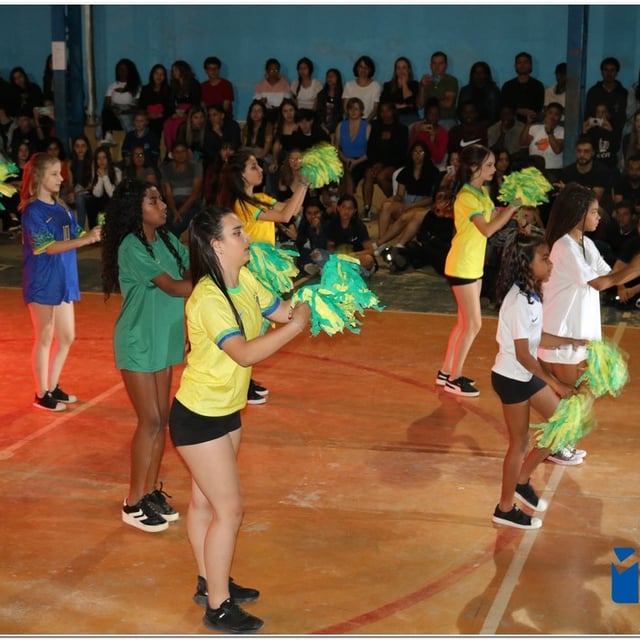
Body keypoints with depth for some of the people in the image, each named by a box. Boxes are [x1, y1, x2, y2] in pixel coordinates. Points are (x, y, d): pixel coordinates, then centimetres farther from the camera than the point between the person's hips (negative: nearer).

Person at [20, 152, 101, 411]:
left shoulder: (61, 208, 8)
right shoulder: (33, 211, -14)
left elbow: (78, 235, 5)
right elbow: (49, 246, -21)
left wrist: (96, 233, -15)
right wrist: (85, 240, -30)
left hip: (63, 281, 7)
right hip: (42, 283, -7)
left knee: (67, 337, 12)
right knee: (45, 339, 2)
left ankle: (53, 387, 27)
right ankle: (42, 394, 14)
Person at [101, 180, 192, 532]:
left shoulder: (166, 239, 4)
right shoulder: (131, 247, -20)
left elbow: (193, 271, -3)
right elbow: (173, 287, -25)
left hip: (163, 339, 7)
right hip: (138, 344, -7)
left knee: (161, 418, 11)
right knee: (150, 421, -3)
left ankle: (152, 489, 24)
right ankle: (134, 503, 9)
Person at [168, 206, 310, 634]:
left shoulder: (245, 281, -1)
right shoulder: (208, 299, -27)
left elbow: (283, 311, 2)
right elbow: (245, 353, -35)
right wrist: (297, 326, -33)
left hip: (227, 411, 8)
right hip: (198, 417, -8)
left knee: (206, 500, 21)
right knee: (229, 509, -2)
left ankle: (210, 582, 37)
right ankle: (218, 607, 12)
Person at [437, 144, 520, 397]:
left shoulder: (482, 193, 9)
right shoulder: (467, 196, -20)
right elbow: (488, 229, -26)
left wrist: (512, 209, -7)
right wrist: (512, 208, -23)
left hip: (474, 265, 9)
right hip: (462, 267, -9)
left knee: (464, 322, 15)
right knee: (473, 324, -5)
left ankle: (446, 371, 25)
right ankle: (453, 379, 5)